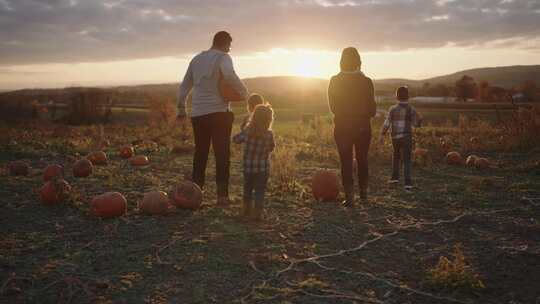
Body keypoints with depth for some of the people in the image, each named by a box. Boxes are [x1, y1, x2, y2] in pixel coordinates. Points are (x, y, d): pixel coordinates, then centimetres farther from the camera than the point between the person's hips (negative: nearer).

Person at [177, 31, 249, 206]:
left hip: (197, 114, 6)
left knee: (200, 154, 14)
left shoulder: (196, 59, 17)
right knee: (222, 155, 0)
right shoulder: (222, 57, -3)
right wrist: (244, 93, -15)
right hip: (218, 112, -6)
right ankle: (222, 196, -2)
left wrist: (181, 110, 25)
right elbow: (229, 75, -26)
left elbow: (184, 87, 19)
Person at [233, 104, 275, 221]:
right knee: (260, 190, 7)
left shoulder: (247, 131, -11)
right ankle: (257, 213, 4)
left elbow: (235, 139, 2)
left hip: (248, 167, 2)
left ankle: (247, 210, 34)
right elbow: (272, 148, 4)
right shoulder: (269, 134, -12)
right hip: (263, 168, -2)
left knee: (247, 188, 21)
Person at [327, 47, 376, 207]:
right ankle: (363, 191, 28)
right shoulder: (366, 81, -9)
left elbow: (332, 106, 2)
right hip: (362, 126, 0)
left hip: (342, 127, 0)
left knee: (346, 161, 5)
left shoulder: (335, 81, -6)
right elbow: (372, 108, -6)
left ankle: (349, 195, 2)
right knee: (362, 159, 17)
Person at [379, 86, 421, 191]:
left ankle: (395, 177, 23)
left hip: (395, 137, 2)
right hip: (407, 137, -1)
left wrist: (382, 135, -4)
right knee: (406, 160, -2)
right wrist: (419, 119, 18)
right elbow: (415, 124, -3)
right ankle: (408, 182, -13)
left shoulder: (393, 109, -3)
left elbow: (387, 123, -8)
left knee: (396, 155, 25)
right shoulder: (411, 109, -5)